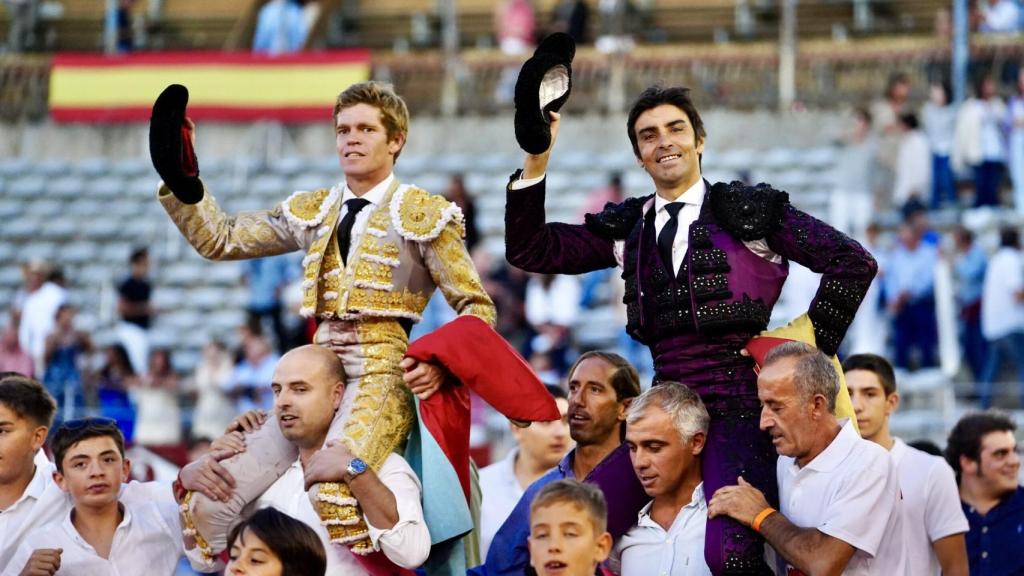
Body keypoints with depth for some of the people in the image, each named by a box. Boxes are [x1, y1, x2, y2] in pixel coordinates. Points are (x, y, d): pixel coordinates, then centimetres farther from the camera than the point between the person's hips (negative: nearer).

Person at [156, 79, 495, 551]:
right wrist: (182, 182, 2)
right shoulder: (312, 211, 18)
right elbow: (219, 240, 16)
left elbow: (477, 308, 4)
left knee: (336, 482, -34)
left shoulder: (423, 215, 4)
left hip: (383, 370, -6)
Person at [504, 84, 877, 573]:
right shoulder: (628, 229, 16)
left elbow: (853, 262, 0)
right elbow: (530, 251, 10)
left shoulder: (748, 212, 3)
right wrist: (536, 158, 2)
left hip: (738, 408, -5)